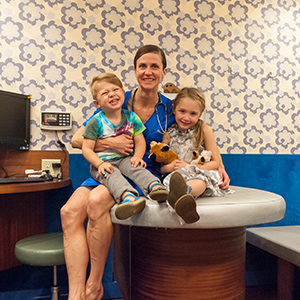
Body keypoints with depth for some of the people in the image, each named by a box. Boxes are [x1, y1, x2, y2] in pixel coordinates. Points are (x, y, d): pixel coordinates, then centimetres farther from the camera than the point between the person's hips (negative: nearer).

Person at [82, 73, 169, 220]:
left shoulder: (131, 117, 4)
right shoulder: (96, 122, -6)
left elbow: (140, 141, 7)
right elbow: (87, 149, -6)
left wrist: (137, 156, -13)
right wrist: (100, 164, -22)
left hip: (124, 159, 4)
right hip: (102, 162, -3)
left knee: (136, 168, -28)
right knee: (111, 175, -33)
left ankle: (155, 186, -49)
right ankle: (128, 197, -60)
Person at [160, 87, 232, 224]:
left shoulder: (204, 130, 2)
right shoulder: (169, 135, 9)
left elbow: (215, 162, 1)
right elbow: (161, 167, 12)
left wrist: (189, 166, -13)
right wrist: (169, 167, -13)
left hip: (202, 173, -2)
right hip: (175, 176, 3)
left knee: (202, 179, -39)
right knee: (175, 177, -35)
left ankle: (182, 192, -71)